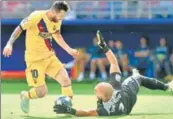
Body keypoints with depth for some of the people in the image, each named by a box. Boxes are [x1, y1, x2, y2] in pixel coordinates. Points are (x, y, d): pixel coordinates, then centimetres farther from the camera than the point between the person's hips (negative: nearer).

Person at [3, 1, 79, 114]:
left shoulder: (57, 21, -1)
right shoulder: (36, 17, -21)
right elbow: (19, 28, -14)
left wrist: (69, 49, 15)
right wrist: (10, 44, -26)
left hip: (50, 56, 6)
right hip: (35, 59, -6)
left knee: (66, 80, -9)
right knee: (42, 92, -6)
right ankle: (25, 96, 27)